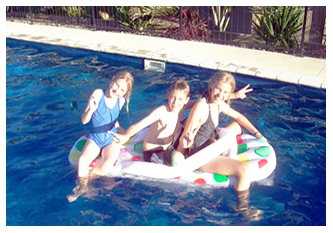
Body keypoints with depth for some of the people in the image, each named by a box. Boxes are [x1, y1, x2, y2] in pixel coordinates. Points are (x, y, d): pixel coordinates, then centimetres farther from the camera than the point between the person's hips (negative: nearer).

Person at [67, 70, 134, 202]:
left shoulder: (121, 101, 2)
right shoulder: (98, 94, -10)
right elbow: (84, 121, -12)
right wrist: (91, 110, -30)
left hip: (112, 140, 2)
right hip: (95, 138, -1)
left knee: (106, 167, -25)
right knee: (82, 161, -28)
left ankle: (87, 176, 6)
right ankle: (82, 187, -1)